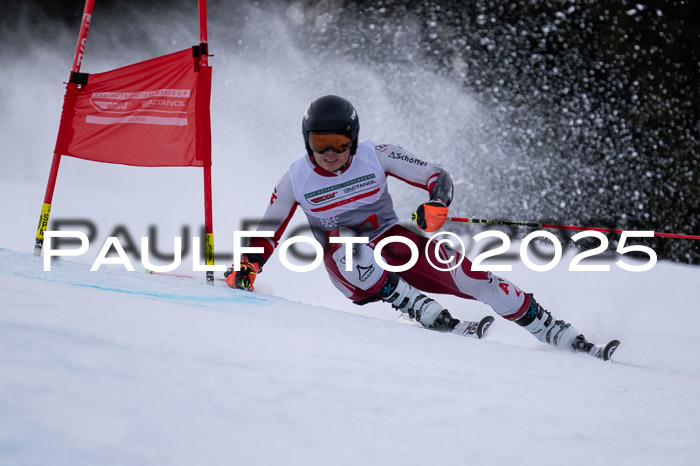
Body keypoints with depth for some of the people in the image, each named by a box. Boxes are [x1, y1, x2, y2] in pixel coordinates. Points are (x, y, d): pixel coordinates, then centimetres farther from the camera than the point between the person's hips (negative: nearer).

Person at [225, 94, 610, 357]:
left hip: (391, 242, 0)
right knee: (342, 244, -37)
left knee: (468, 277, -20)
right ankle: (435, 319, -39)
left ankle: (561, 336, -13)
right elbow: (267, 235, 3)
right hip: (347, 265, 0)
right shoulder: (296, 181, -9)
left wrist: (437, 205, -30)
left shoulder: (375, 157, -11)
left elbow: (437, 176, -9)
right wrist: (246, 268, -14)